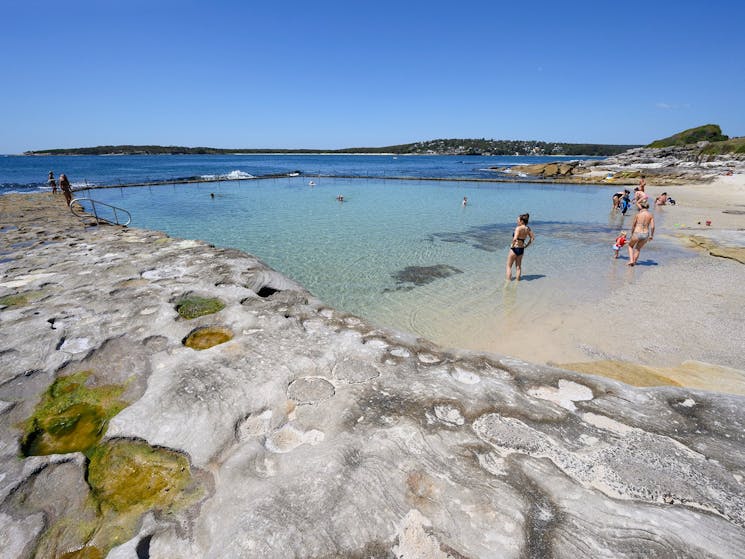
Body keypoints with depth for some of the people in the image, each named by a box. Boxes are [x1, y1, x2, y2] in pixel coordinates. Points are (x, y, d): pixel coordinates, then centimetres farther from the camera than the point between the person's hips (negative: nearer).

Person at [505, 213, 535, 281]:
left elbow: (515, 239, -32)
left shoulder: (518, 228, -20)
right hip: (521, 249, 7)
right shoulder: (528, 229, 2)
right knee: (518, 267, 16)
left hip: (515, 249, -7)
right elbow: (532, 238, 10)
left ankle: (508, 280, 7)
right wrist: (526, 246, 12)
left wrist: (512, 245, -16)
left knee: (509, 266, 8)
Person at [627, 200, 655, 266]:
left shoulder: (638, 214, -3)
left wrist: (632, 234, 19)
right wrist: (651, 235, 8)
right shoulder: (651, 215, 2)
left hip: (637, 234, -3)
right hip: (645, 235, 3)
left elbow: (633, 225, 4)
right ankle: (634, 261, 31)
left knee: (630, 246, 25)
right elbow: (652, 226, -4)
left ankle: (631, 260, 11)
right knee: (638, 248, 28)